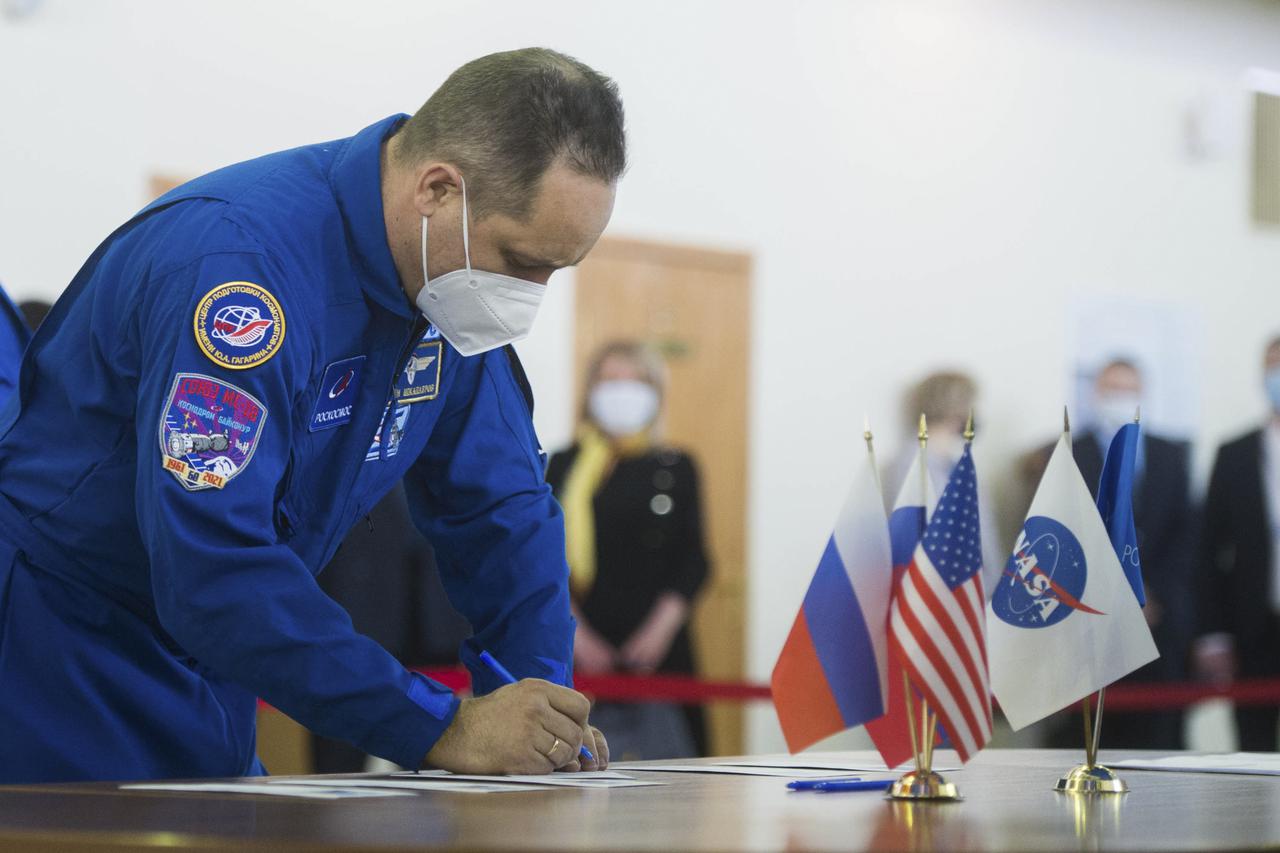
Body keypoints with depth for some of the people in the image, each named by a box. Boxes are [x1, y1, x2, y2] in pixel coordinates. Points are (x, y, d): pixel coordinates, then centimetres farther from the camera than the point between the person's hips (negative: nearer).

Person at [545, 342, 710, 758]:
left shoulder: (676, 469, 9)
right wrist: (575, 632, -7)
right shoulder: (563, 468, 10)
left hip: (657, 647, 0)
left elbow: (693, 561, 5)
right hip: (583, 649, 0)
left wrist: (660, 629, -8)